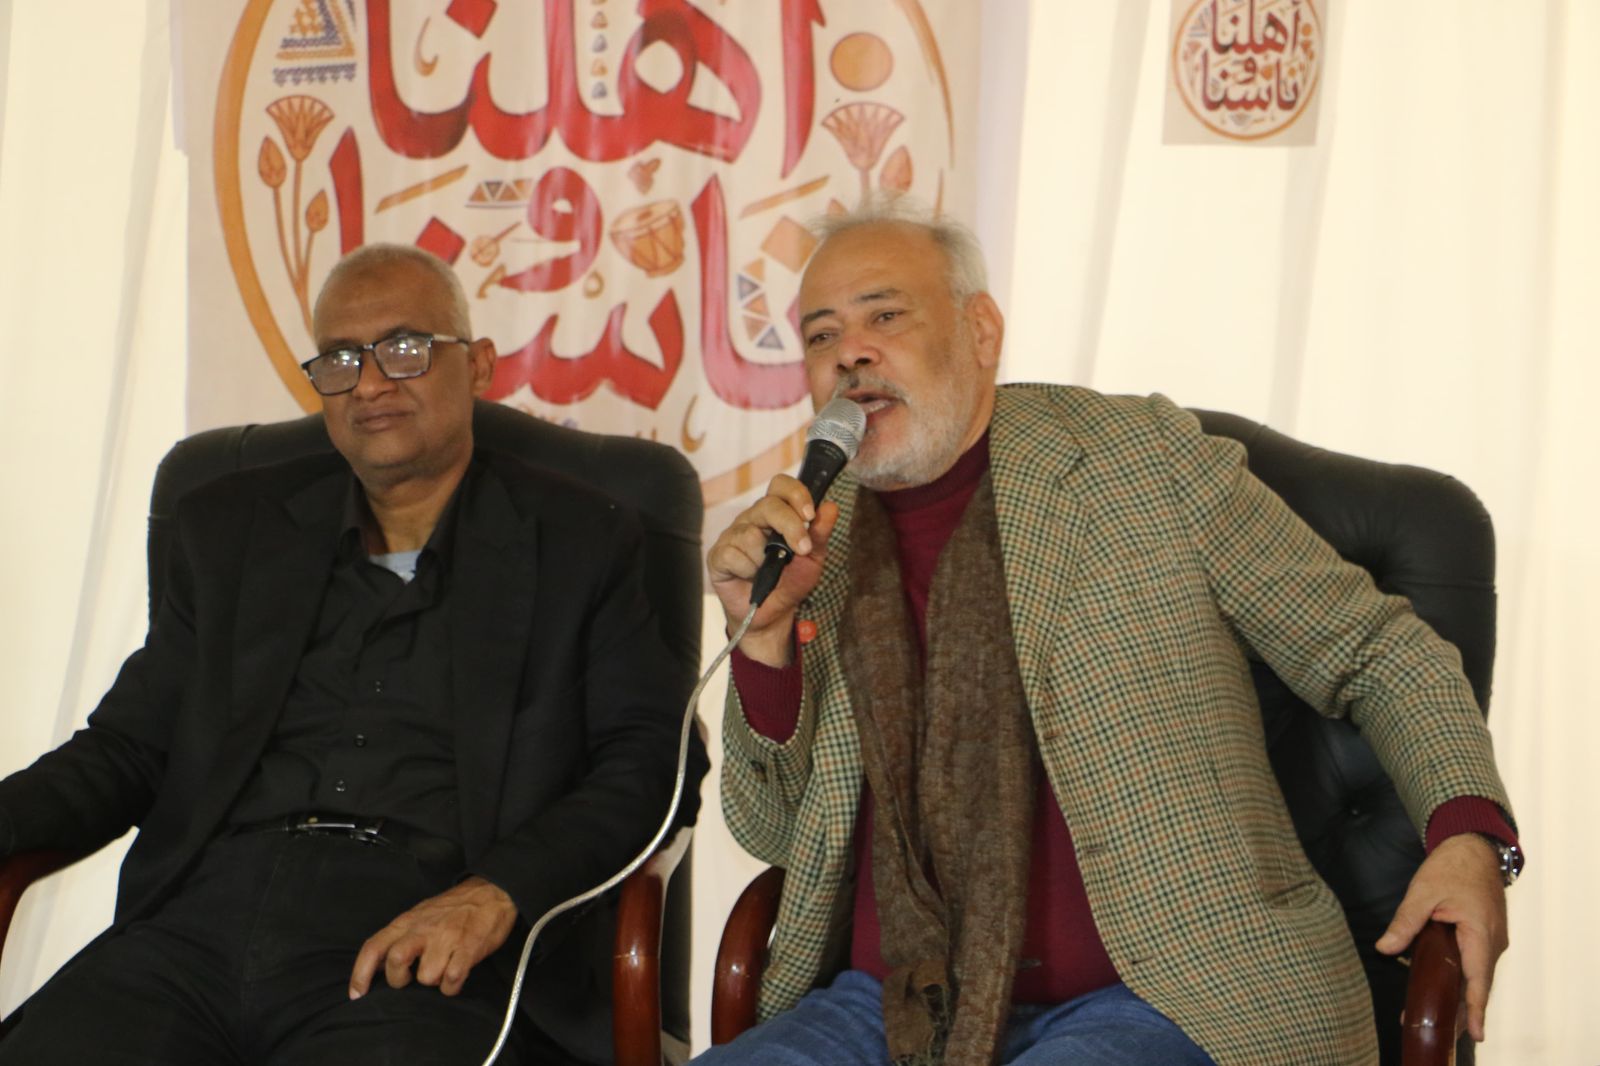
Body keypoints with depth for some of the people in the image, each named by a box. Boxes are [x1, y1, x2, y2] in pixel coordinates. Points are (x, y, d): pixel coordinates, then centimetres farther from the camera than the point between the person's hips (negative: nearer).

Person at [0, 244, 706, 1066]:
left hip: (419, 962, -3)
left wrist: (495, 892, -14)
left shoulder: (580, 544, 12)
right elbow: (127, 744, 20)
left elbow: (654, 760, 3)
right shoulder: (229, 528, 22)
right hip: (200, 924, 3)